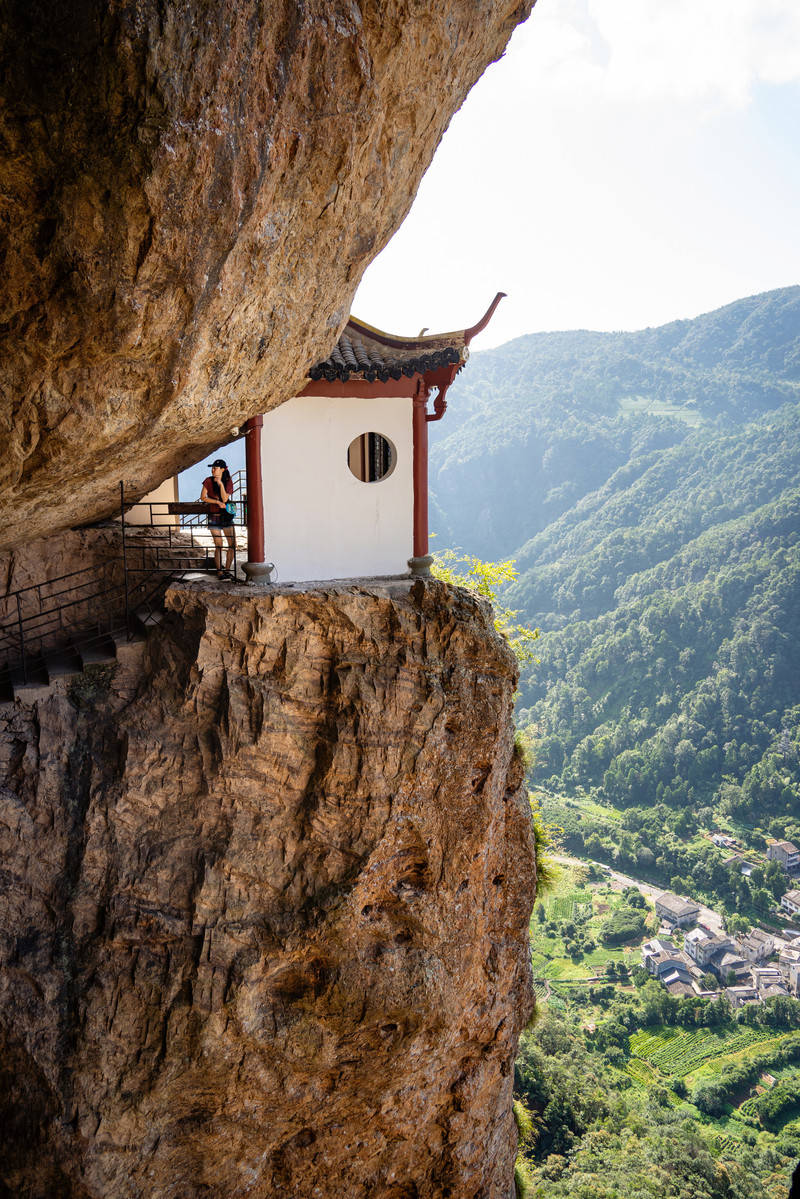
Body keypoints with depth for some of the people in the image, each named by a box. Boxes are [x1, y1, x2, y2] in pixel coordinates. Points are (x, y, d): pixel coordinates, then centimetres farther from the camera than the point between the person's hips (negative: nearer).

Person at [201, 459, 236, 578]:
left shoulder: (228, 482, 1)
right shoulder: (208, 481, -1)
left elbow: (225, 499, -10)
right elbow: (203, 497, -3)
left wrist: (221, 484, -19)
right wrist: (217, 502, -12)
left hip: (227, 516, 2)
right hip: (214, 516, -2)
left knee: (232, 544, 0)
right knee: (218, 546, -3)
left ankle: (227, 570, 13)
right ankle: (219, 571, 7)